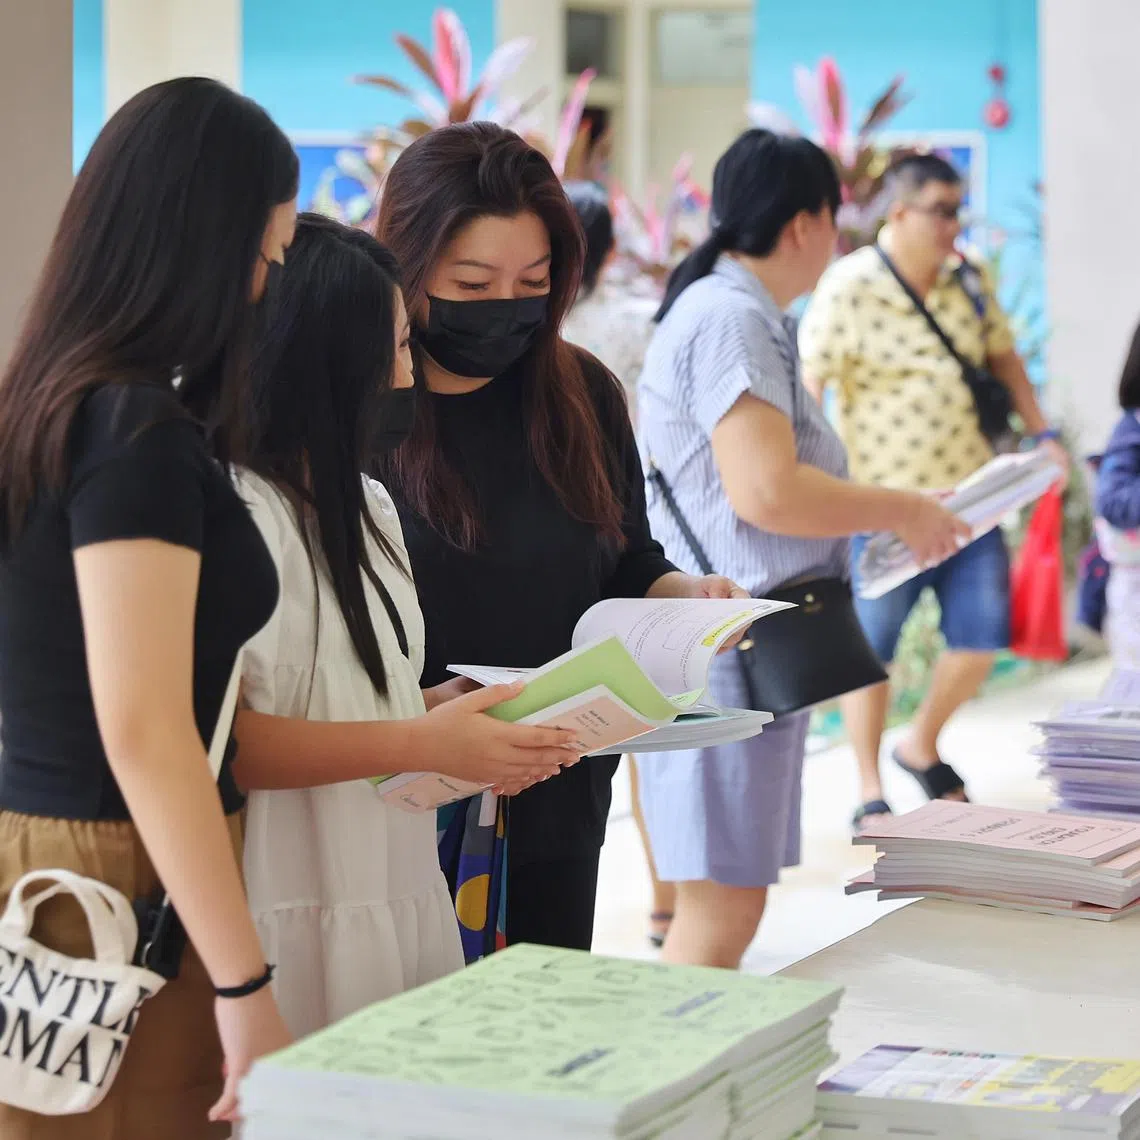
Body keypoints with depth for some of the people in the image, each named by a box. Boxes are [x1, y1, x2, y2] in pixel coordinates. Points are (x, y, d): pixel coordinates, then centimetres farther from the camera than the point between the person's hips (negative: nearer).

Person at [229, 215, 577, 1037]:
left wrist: (462, 718, 5)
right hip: (301, 915, -9)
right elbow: (222, 739, -22)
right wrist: (424, 743, -20)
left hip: (398, 896, 9)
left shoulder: (366, 507, 15)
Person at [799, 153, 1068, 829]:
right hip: (885, 498, -5)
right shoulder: (850, 288, -12)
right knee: (872, 649, 4)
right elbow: (808, 384, -14)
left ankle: (923, 747, 29)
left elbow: (1003, 356, 18)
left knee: (983, 637, 4)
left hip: (969, 490, 5)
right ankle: (871, 793, 17)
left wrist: (1041, 432, 8)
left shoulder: (969, 279, 6)